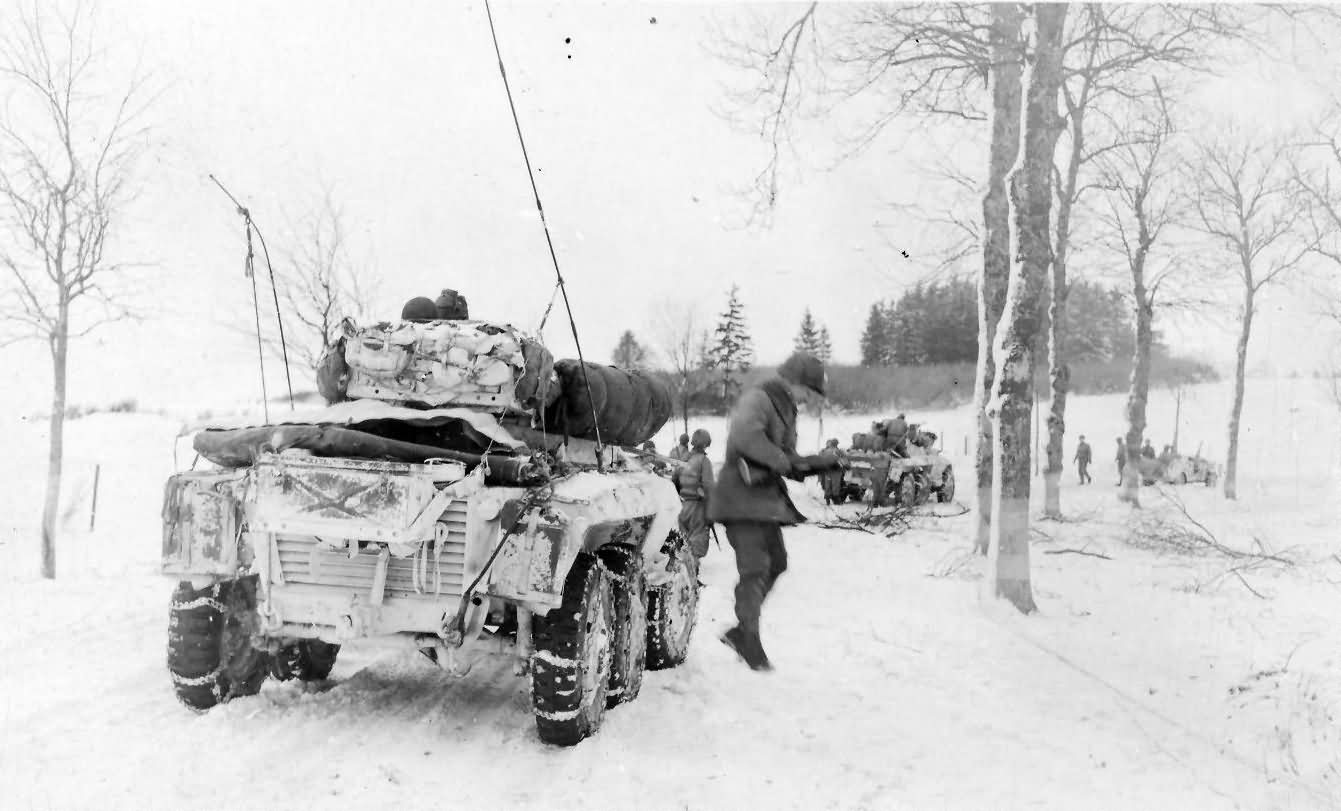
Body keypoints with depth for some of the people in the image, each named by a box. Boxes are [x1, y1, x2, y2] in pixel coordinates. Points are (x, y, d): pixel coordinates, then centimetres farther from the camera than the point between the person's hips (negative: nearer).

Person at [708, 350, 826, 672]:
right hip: (743, 497, -10)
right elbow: (744, 435, -34)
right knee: (755, 570, -10)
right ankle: (750, 644, -1)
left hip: (767, 498, 10)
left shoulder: (786, 407, 16)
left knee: (776, 564, 13)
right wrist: (782, 460, -25)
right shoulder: (758, 399, -14)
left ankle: (740, 632, 23)